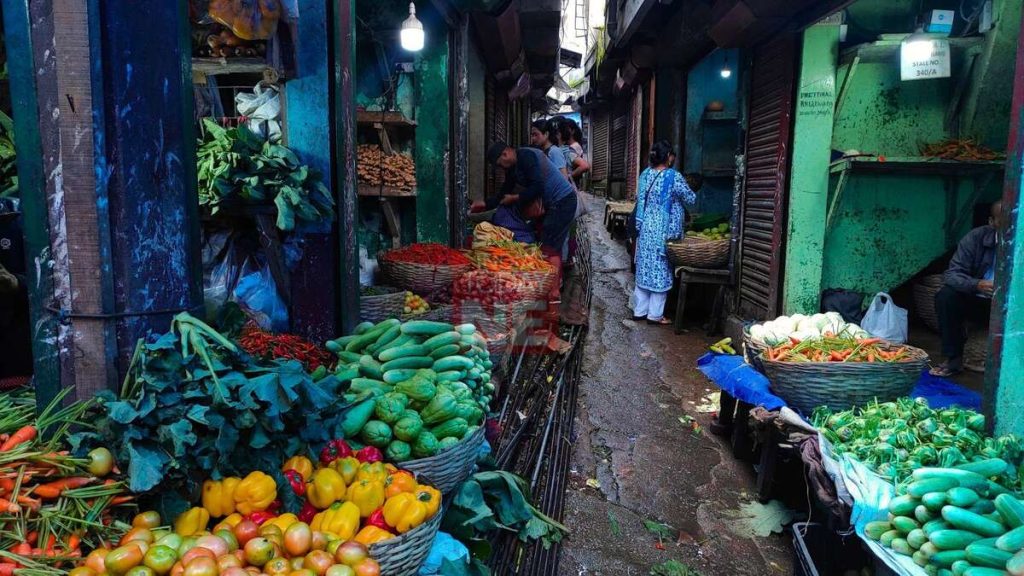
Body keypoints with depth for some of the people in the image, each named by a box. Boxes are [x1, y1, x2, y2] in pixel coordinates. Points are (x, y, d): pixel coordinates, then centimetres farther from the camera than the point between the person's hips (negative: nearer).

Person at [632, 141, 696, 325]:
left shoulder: (645, 174, 5)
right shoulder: (674, 176, -14)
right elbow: (691, 200, -4)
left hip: (645, 229, 6)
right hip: (663, 231, -6)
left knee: (645, 269, 12)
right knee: (661, 271, 2)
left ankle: (640, 310, 18)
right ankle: (655, 314, 8)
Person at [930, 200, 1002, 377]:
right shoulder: (976, 237, -10)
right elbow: (951, 274, -15)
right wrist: (977, 285, -36)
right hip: (979, 299, 1)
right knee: (946, 296, -25)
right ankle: (954, 359, -13)